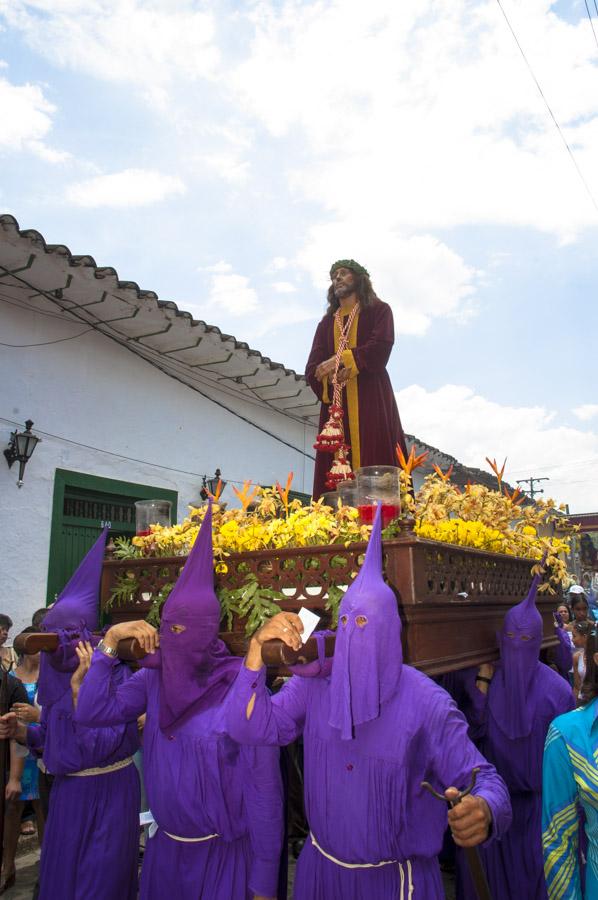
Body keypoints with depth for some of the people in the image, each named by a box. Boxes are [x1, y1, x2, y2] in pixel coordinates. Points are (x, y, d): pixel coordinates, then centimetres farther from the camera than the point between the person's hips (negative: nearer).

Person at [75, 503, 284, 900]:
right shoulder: (156, 678, -4)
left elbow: (264, 787, -17)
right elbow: (93, 712, -8)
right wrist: (110, 640, -15)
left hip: (224, 852, -5)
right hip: (165, 846, 5)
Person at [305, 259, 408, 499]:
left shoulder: (378, 310, 14)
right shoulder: (326, 323, 24)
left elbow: (381, 346, -6)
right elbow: (312, 368, 11)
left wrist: (340, 360, -12)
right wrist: (330, 375, -12)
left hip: (370, 398, -3)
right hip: (334, 400, 4)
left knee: (374, 462, -12)